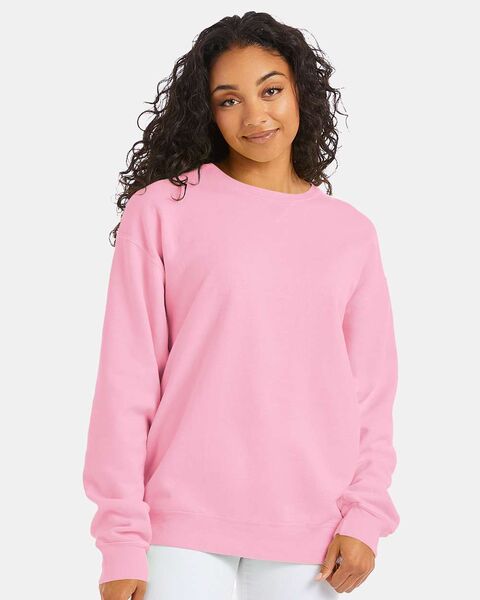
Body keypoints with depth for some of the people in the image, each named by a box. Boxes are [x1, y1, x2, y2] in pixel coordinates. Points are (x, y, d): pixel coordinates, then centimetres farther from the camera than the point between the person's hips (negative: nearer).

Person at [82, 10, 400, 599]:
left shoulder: (351, 232, 8)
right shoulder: (161, 210, -1)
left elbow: (371, 386, 8)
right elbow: (127, 379, -3)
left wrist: (365, 514, -3)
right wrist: (122, 541, -6)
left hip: (311, 534, 2)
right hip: (184, 527, -2)